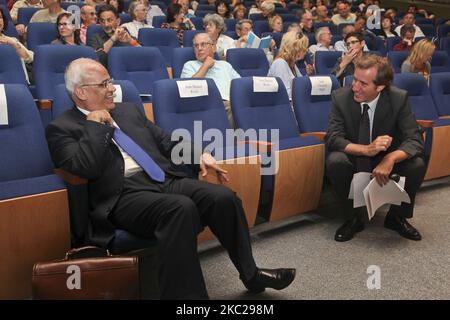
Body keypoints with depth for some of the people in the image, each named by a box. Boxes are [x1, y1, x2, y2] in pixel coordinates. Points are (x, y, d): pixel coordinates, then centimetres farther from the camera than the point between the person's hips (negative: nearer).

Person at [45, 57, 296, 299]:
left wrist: (199, 155, 8)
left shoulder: (129, 110, 22)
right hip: (124, 195, -6)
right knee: (181, 207, -35)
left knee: (224, 197, -16)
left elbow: (166, 141, 23)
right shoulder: (62, 129, 3)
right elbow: (86, 168, -14)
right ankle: (186, 294, -23)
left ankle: (251, 273, 4)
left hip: (165, 179, 6)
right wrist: (95, 124, -6)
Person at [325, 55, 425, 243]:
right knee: (334, 161, -33)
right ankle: (355, 218, -10)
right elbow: (333, 138, -22)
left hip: (385, 162, 1)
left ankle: (396, 216, 1)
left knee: (417, 164, -27)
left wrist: (390, 158, -43)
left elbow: (415, 140, -20)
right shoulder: (340, 97, -18)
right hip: (353, 160, -1)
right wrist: (367, 149, -41)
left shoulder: (399, 98, -17)